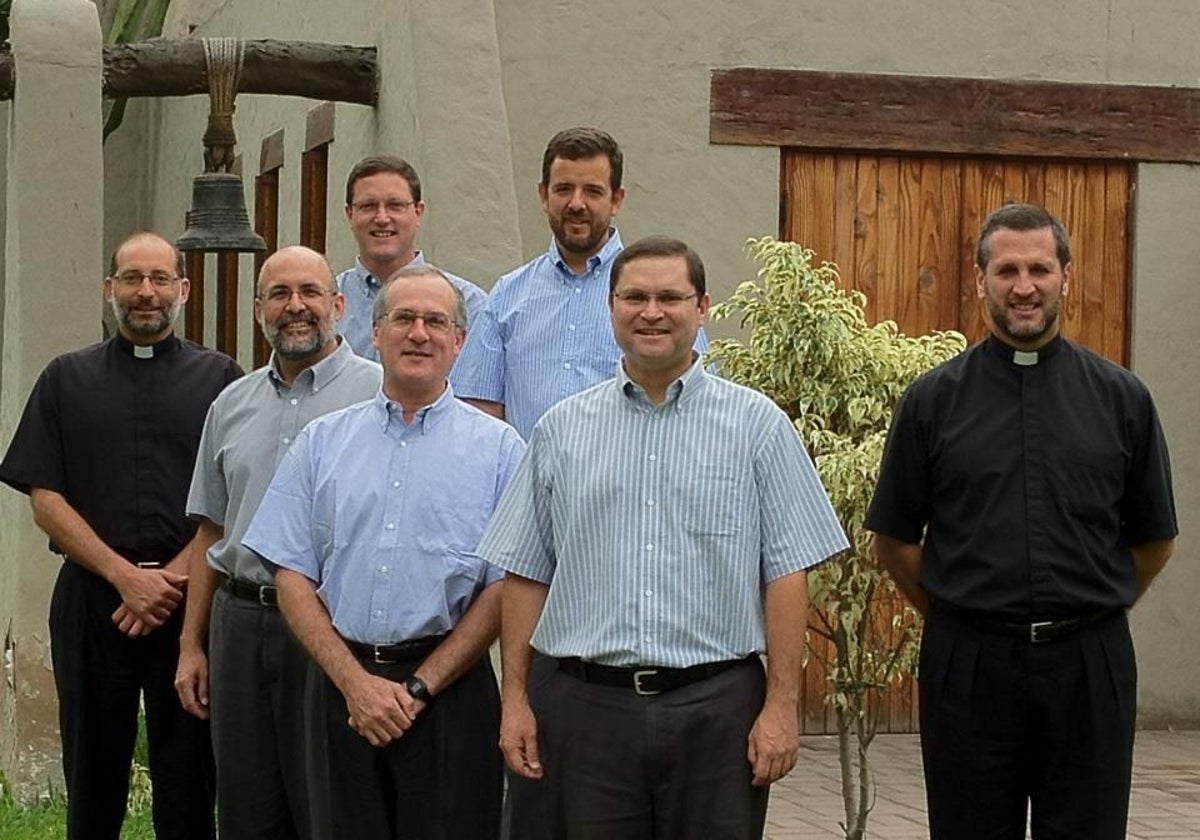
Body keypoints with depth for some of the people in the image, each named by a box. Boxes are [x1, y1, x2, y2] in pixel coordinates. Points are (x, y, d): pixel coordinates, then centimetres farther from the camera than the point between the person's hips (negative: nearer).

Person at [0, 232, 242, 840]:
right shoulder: (67, 380, 9)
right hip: (92, 599, 1)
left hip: (190, 601, -1)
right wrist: (124, 576, -9)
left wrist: (172, 579, -11)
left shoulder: (219, 378, 6)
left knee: (187, 774, 2)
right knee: (93, 772, 6)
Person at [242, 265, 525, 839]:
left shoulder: (498, 449, 4)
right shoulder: (322, 441, 10)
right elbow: (292, 577, 5)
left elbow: (503, 588, -2)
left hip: (448, 691, -2)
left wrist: (419, 687, -8)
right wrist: (356, 682, -6)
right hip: (342, 687, 2)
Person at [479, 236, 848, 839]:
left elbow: (787, 574, -1)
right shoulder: (561, 430, 9)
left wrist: (781, 705, -6)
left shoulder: (758, 425, 3)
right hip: (588, 705, 2)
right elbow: (526, 573, 11)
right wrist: (514, 699, 5)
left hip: (716, 705, -1)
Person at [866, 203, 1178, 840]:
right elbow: (893, 540, 7)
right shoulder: (933, 399, 2)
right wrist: (956, 613, 8)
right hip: (969, 665, 0)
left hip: (1089, 666, 1)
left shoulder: (1120, 398, 4)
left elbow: (1155, 538, 12)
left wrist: (1089, 612, 12)